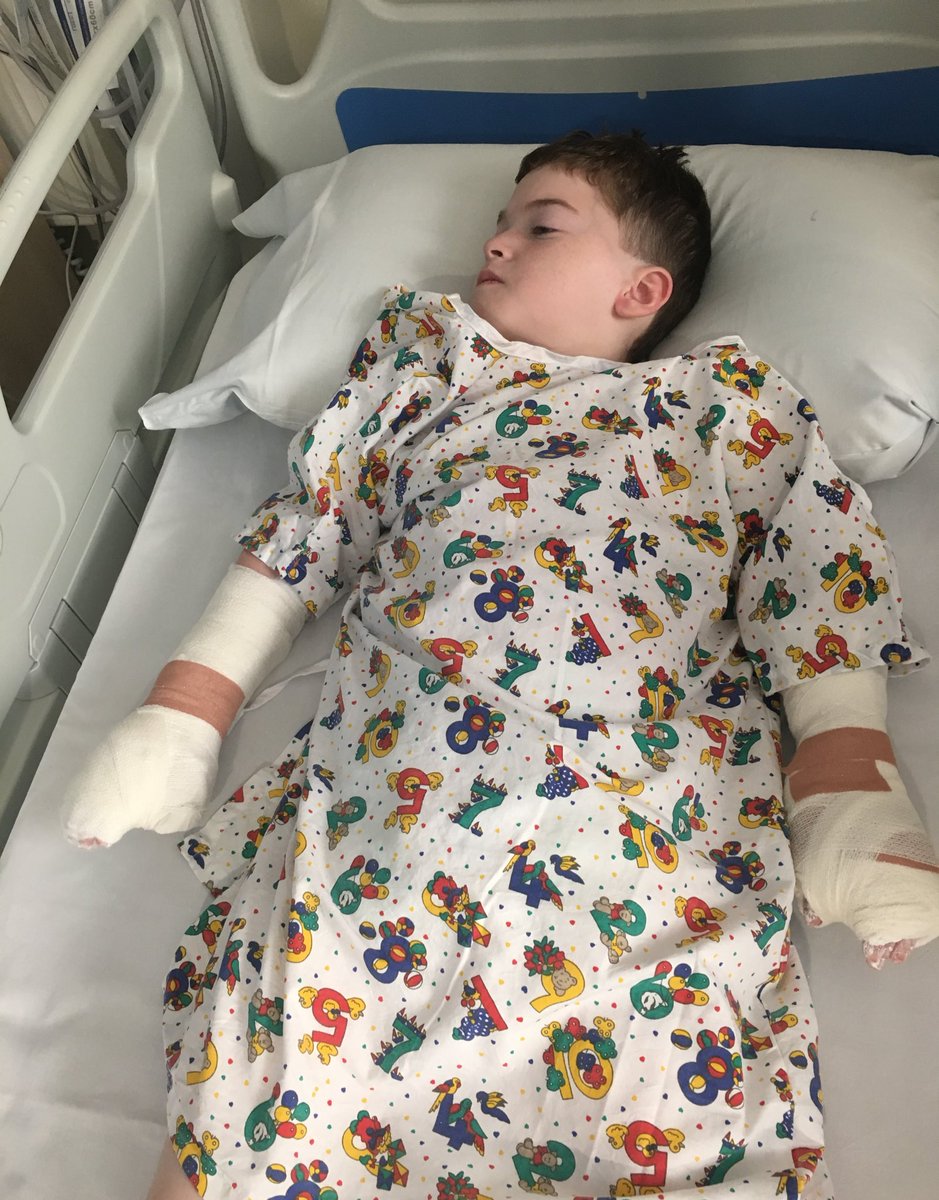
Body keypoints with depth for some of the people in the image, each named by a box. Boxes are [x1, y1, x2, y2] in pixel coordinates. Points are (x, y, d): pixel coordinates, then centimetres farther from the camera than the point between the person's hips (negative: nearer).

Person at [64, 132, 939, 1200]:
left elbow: (817, 590, 12)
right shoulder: (420, 360, 26)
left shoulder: (731, 404, 20)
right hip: (385, 783, 2)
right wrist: (178, 722, 13)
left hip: (655, 825, 0)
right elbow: (297, 534, 21)